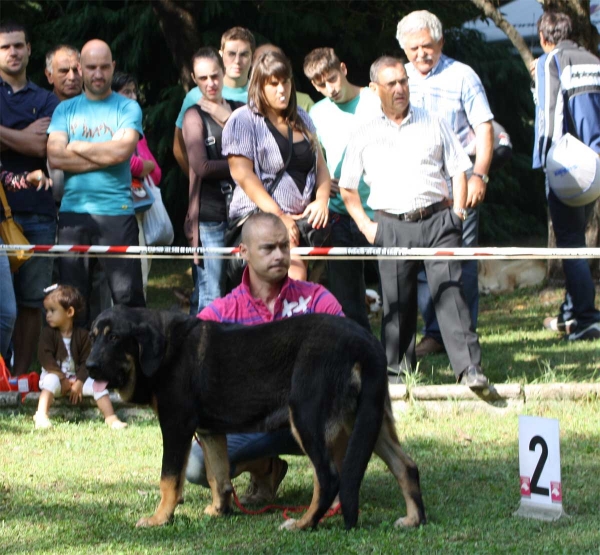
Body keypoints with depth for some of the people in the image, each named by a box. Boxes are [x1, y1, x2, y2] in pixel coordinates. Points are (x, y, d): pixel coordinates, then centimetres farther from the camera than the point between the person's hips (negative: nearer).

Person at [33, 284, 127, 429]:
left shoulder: (82, 335, 0)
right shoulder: (48, 333, -4)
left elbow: (86, 361, -4)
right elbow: (46, 359, -14)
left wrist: (79, 383, -16)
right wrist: (63, 379, -19)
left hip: (77, 378, 3)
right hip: (54, 375, -3)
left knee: (98, 384, -19)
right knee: (51, 381, -36)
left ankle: (111, 418, -18)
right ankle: (41, 416, -49)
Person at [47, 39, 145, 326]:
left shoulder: (127, 108, 6)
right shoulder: (65, 109, 13)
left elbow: (122, 149, -11)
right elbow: (55, 156, -2)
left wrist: (79, 147, 0)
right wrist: (104, 155, -7)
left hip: (117, 212, -3)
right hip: (73, 211, 3)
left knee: (127, 293, -8)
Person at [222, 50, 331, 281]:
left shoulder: (301, 119, 19)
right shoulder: (243, 121, -2)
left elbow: (320, 164, 21)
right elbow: (243, 175, -10)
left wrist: (321, 200, 0)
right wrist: (279, 216, -15)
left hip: (302, 218, 7)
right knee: (295, 275, -28)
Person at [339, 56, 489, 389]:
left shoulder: (433, 125, 11)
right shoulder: (363, 136, 11)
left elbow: (458, 169, 12)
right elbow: (347, 188, 17)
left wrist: (457, 211, 1)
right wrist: (365, 225, 6)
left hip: (437, 221, -1)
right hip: (391, 227, 1)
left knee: (449, 291, -13)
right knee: (396, 300, 1)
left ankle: (468, 367, -19)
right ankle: (397, 368, 14)